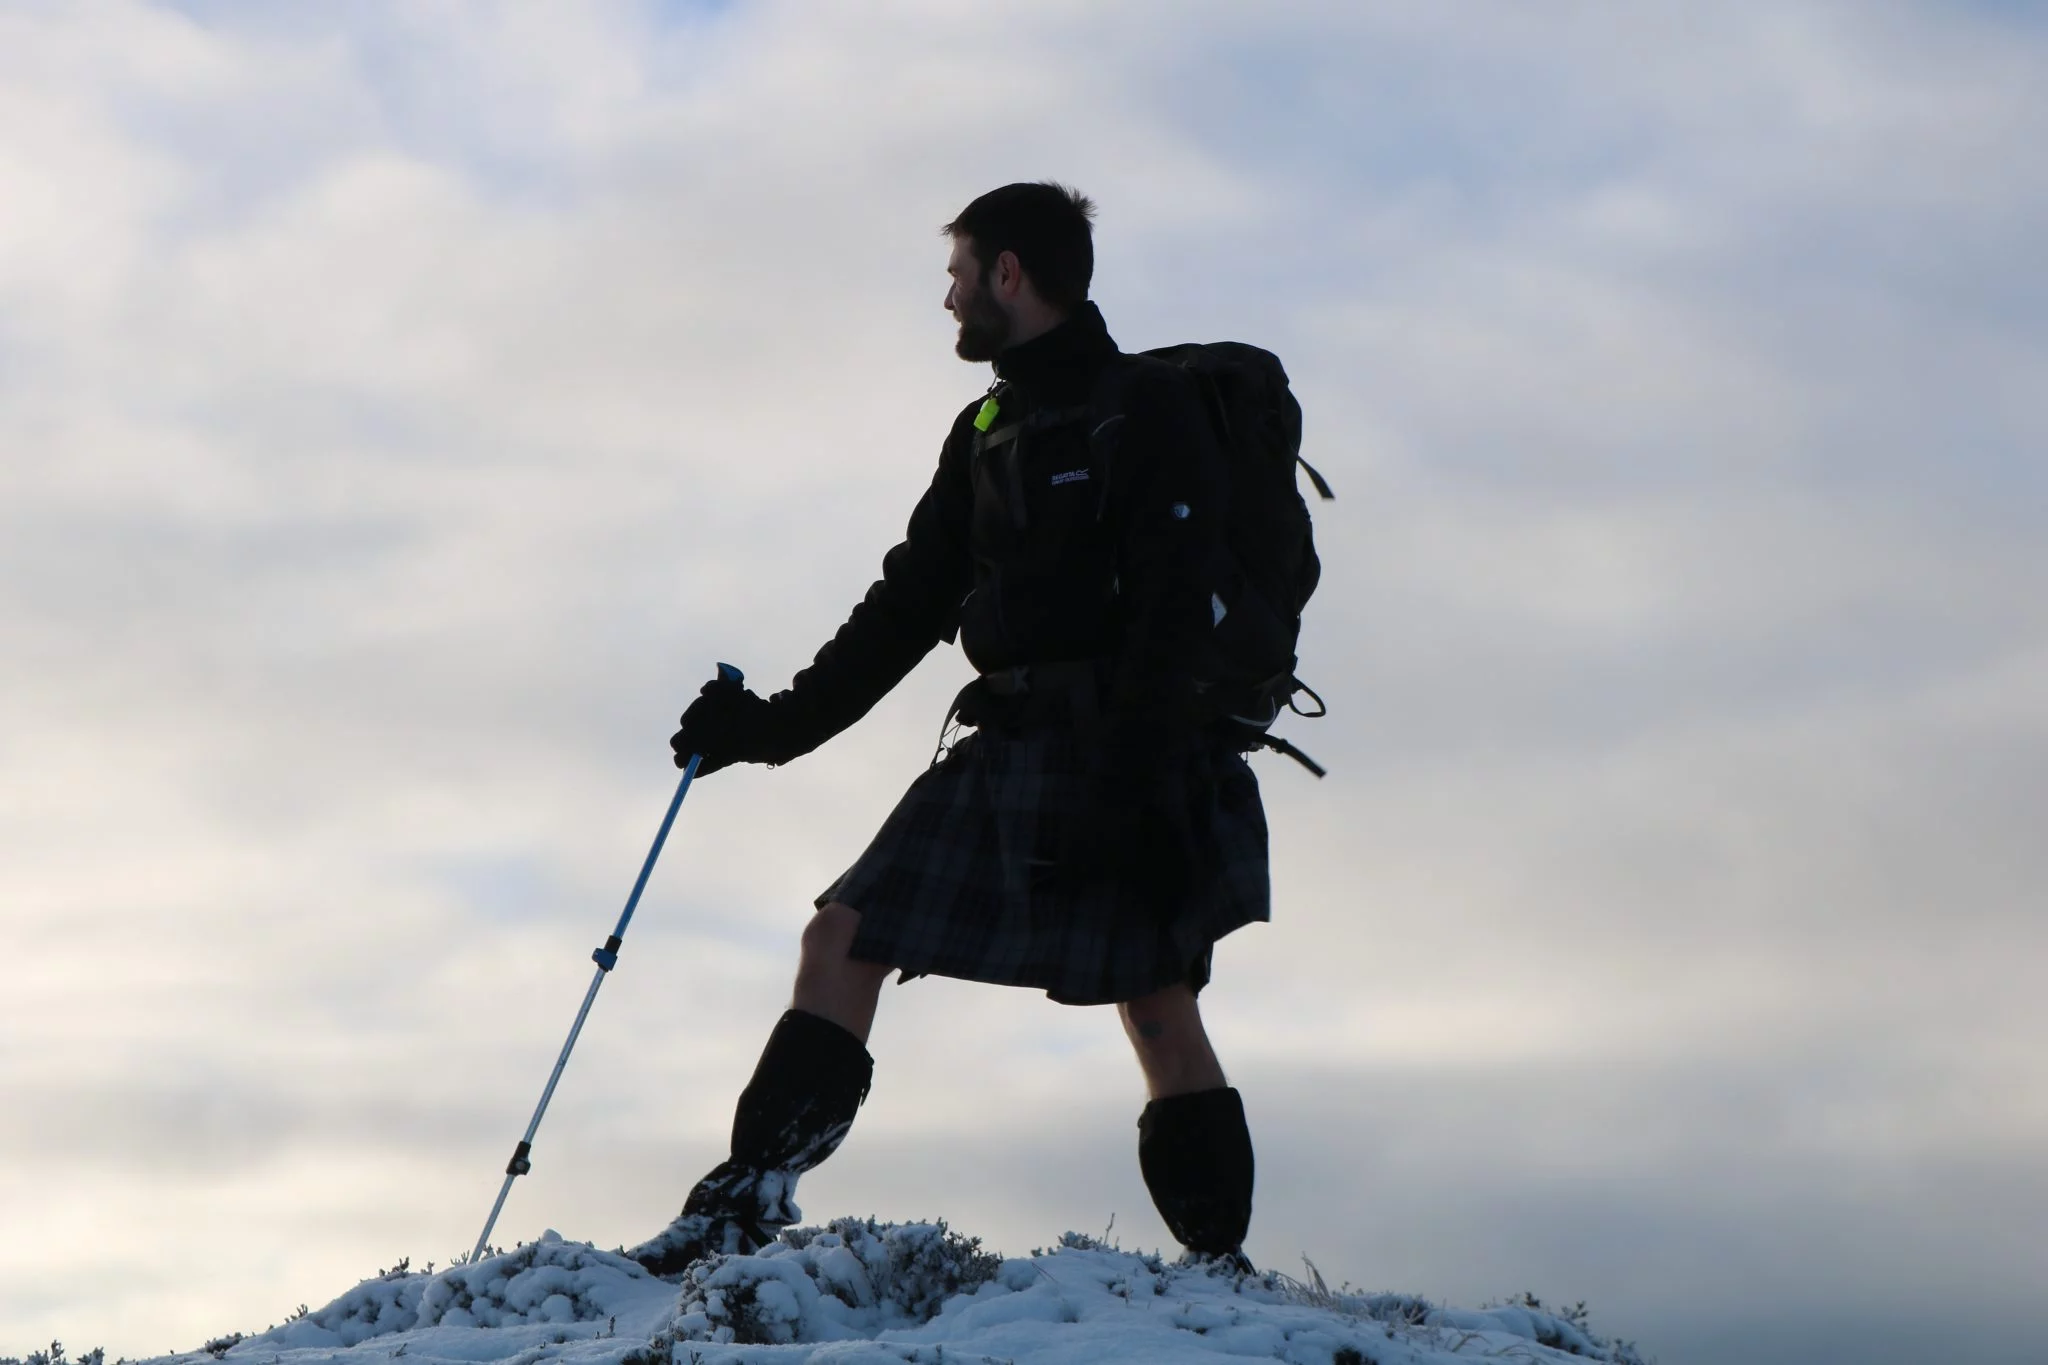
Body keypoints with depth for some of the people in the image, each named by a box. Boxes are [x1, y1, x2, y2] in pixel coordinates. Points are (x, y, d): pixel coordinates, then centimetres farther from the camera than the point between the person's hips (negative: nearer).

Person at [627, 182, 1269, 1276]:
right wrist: (777, 724, 19)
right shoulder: (986, 432, 19)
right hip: (999, 748, 8)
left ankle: (1221, 1267, -5)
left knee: (1155, 1000, -10)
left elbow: (1168, 615, -15)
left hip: (1113, 760, -8)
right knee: (845, 936, -3)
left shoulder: (1149, 409, -5)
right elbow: (910, 604, 23)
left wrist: (1127, 777, -24)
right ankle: (750, 1199, -6)